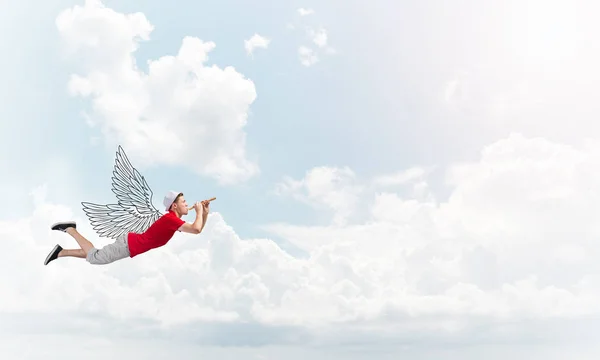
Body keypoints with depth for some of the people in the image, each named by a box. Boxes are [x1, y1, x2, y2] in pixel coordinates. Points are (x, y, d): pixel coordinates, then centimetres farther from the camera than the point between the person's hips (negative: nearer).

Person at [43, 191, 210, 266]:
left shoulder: (173, 218, 8)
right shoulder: (171, 219, -22)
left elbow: (197, 230, 15)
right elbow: (196, 229, -34)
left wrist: (205, 213, 2)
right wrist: (199, 211, -18)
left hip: (130, 241, 9)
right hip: (129, 244, -9)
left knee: (95, 256, 15)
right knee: (95, 257, -4)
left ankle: (61, 252, 21)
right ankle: (70, 229, 6)